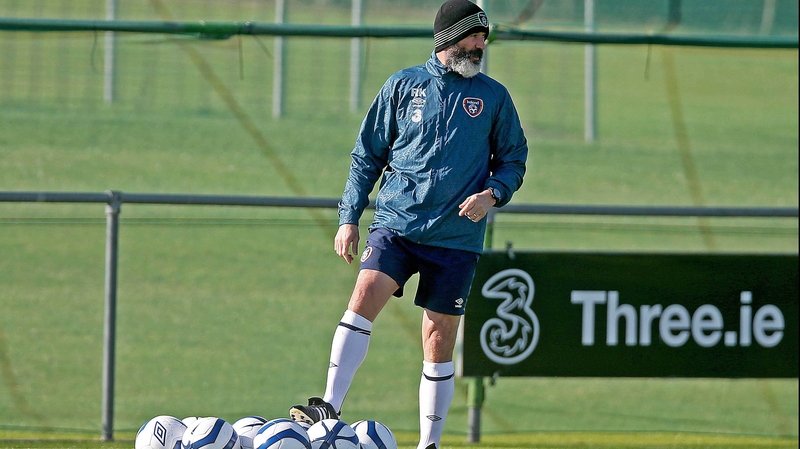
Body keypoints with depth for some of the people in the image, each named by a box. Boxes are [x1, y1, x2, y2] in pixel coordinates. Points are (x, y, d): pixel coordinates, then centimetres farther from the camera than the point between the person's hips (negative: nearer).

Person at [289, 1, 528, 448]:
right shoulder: (404, 86, 8)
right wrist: (349, 218, 5)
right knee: (365, 295, -23)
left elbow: (513, 158, 15)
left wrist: (492, 194, -6)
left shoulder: (494, 97, 9)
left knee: (439, 341, 2)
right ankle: (330, 408, -26)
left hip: (456, 238, 1)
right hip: (396, 223, -1)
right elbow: (368, 155, 11)